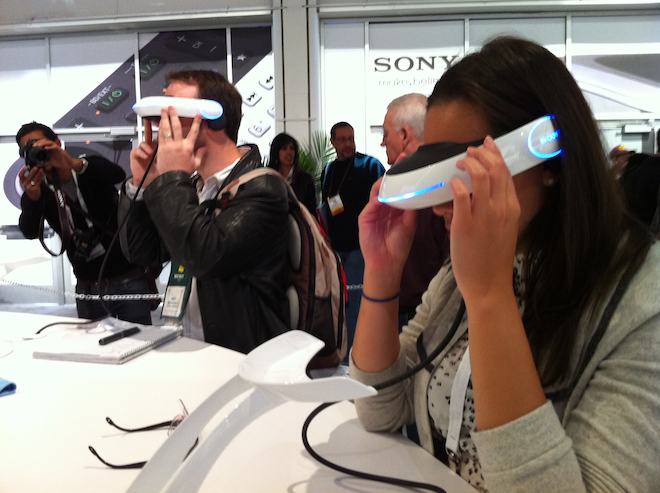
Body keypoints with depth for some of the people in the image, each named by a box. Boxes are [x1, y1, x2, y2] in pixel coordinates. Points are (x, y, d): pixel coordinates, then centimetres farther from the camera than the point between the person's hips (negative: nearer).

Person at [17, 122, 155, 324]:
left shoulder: (90, 168, -3)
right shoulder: (40, 190, 2)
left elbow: (118, 174, -26)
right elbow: (30, 232, -14)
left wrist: (73, 163, -40)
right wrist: (31, 197, -32)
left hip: (128, 279, -3)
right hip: (87, 286, 3)